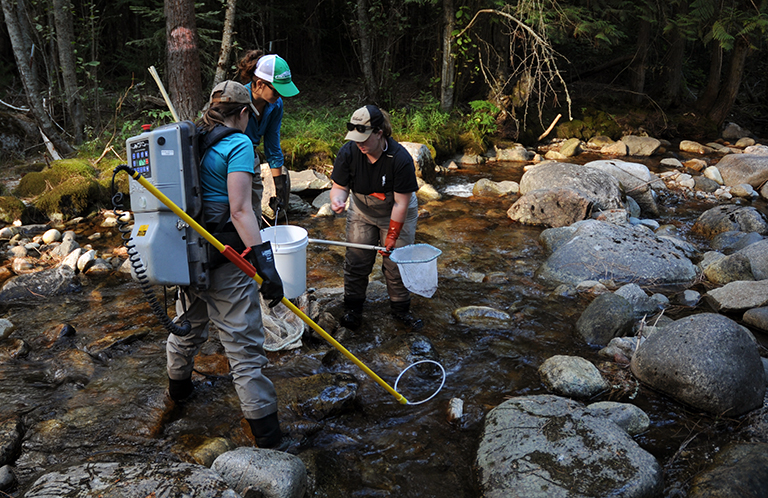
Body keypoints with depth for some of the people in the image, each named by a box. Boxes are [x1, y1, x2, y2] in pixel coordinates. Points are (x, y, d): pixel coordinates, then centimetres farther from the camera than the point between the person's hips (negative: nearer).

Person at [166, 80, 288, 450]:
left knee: (189, 322, 29)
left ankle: (178, 385, 53)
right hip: (225, 257, -7)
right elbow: (240, 211, -22)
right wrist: (265, 261, -24)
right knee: (243, 343, -2)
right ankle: (266, 433, 5)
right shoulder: (238, 144, -13)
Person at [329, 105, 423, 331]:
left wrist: (391, 238, -22)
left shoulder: (401, 159, -31)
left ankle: (400, 308, 21)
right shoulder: (348, 152, -21)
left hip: (396, 215, -3)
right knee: (356, 260, 2)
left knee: (395, 261, 0)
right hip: (362, 212, 3)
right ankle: (353, 308, 21)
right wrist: (337, 199, -35)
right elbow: (340, 186, -10)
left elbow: (401, 203, -24)